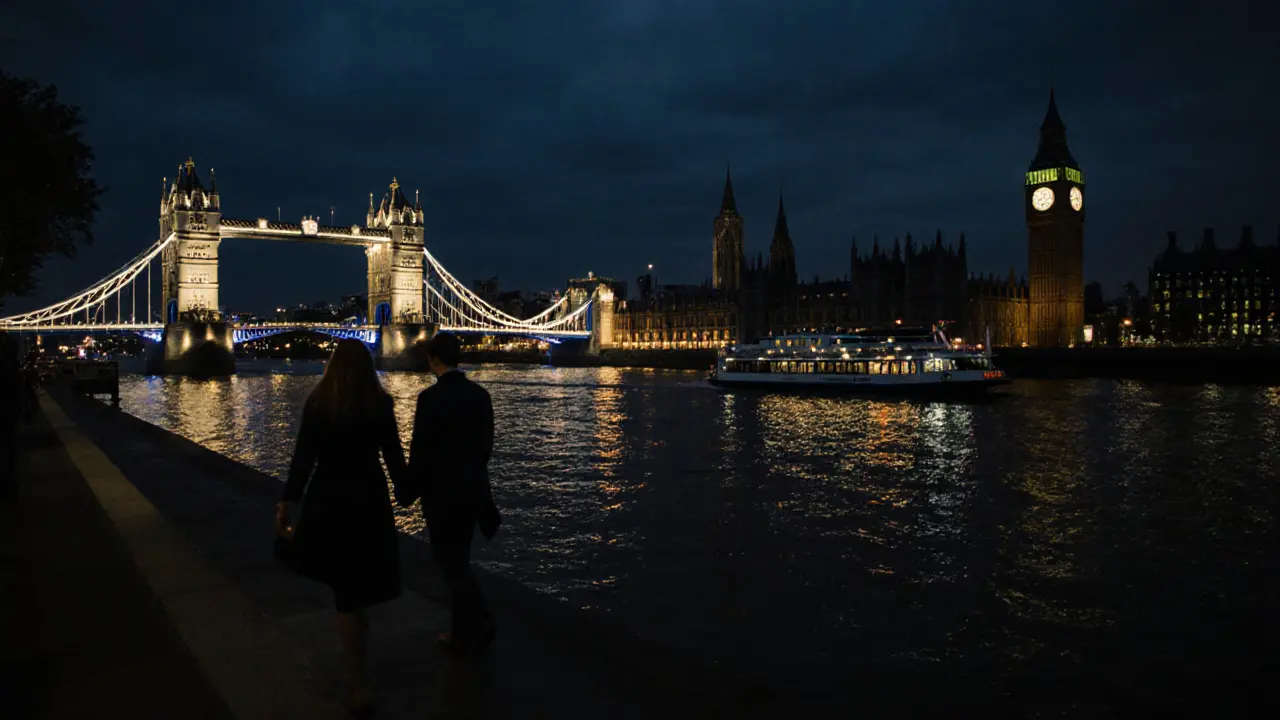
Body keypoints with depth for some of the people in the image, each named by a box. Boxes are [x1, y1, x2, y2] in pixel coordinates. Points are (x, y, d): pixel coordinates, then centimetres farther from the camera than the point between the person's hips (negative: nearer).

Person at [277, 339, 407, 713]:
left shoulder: (317, 402, -4)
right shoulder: (380, 403, -4)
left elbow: (303, 457, -8)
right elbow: (393, 454, 0)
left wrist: (286, 504, -4)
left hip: (327, 500, 0)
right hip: (369, 498, 0)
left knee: (344, 585, 11)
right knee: (362, 576, 21)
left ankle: (359, 686, 13)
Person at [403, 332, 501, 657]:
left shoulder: (430, 397, -17)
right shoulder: (481, 394, 3)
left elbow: (420, 451, -15)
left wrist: (410, 492, -2)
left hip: (441, 493, -7)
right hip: (473, 490, 7)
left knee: (451, 562, 5)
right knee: (458, 560, 17)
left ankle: (481, 622, -4)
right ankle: (461, 633, 24)